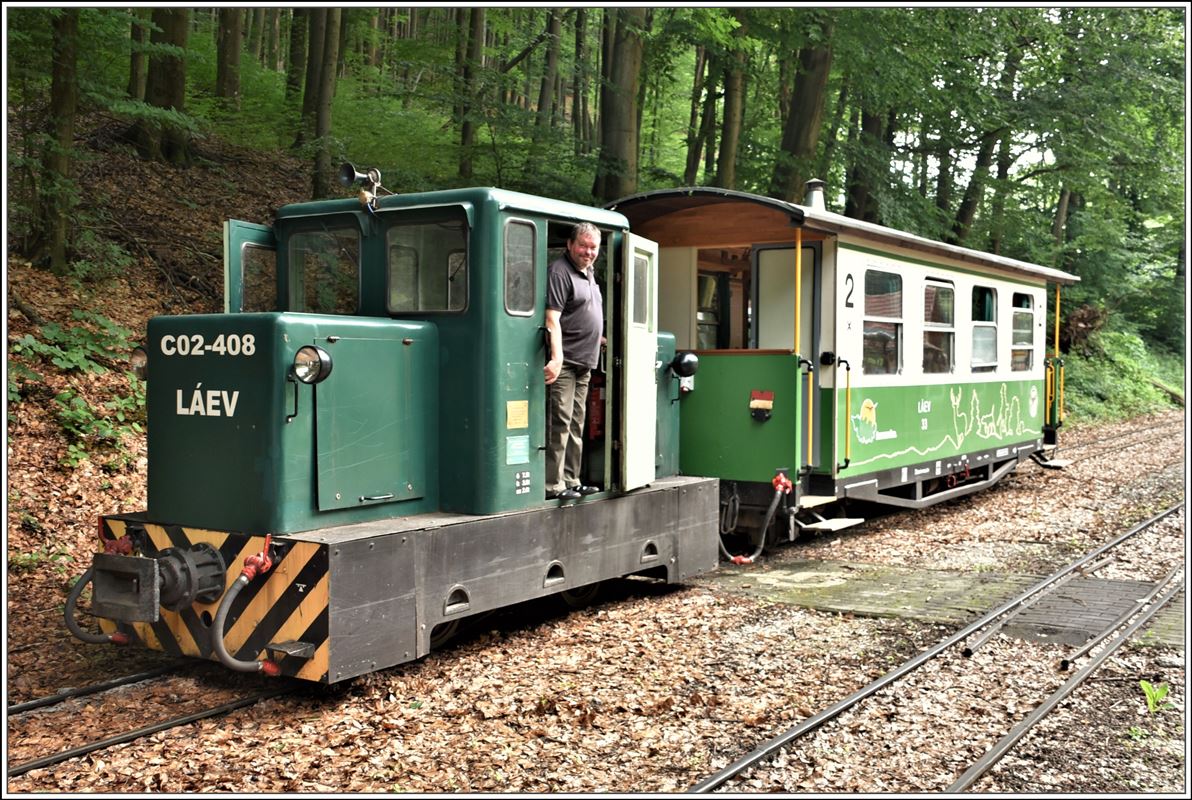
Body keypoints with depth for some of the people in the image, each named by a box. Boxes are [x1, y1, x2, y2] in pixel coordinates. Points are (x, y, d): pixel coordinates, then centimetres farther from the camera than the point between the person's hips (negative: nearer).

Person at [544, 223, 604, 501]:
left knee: (576, 423, 12)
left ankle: (571, 481, 19)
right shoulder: (560, 272, -10)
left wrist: (604, 340, 32)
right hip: (564, 362, -10)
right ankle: (553, 485, -8)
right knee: (560, 421, -11)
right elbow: (552, 318, -20)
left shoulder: (589, 273, 19)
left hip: (584, 362, 10)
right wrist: (556, 357, -29)